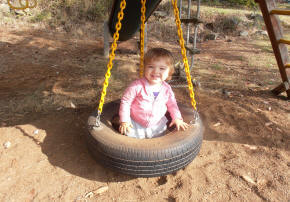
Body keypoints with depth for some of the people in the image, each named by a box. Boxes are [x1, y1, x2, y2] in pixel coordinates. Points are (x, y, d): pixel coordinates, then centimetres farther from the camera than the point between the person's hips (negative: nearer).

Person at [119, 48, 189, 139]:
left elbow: (172, 104, 8)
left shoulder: (167, 89, -8)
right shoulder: (137, 86, -22)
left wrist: (177, 118, -5)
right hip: (135, 126, -3)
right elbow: (125, 101, -13)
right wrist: (124, 120, -13)